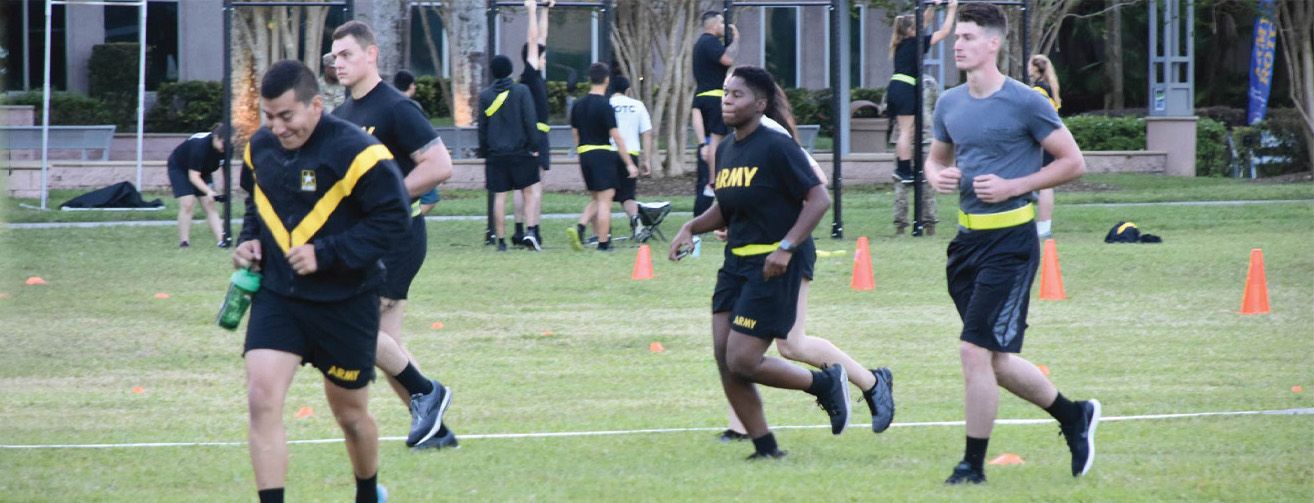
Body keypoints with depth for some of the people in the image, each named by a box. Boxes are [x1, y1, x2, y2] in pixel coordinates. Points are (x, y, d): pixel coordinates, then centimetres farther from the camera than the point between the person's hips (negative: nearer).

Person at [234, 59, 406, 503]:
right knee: (262, 398, -16)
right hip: (277, 295, 4)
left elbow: (391, 219, -18)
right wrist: (249, 240, 1)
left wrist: (325, 254, -24)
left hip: (346, 302, -4)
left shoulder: (355, 152, -19)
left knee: (350, 414, 12)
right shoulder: (260, 148, 1)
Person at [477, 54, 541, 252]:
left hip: (495, 154, 1)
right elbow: (530, 121, -6)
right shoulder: (521, 91, -3)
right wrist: (533, 146, 2)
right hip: (520, 152, -1)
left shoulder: (485, 95, 3)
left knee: (499, 197, 2)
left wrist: (483, 152, 13)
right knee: (528, 191, 8)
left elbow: (482, 126, 6)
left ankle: (501, 240, 0)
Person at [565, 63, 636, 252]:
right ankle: (603, 243, -3)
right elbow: (616, 137, -13)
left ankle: (579, 228, -4)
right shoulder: (605, 105, -12)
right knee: (605, 199, -2)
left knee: (597, 199, 17)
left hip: (584, 154, 7)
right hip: (602, 154, -7)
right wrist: (629, 164, -10)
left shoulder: (578, 105, 9)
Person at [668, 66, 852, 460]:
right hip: (737, 264, 8)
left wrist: (786, 247, -24)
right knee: (724, 358, 0)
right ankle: (765, 448, 10)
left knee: (742, 362, -12)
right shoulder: (725, 150, 12)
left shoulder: (777, 148, -13)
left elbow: (819, 199, -16)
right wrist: (691, 228, 6)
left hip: (774, 267, -8)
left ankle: (826, 383, 11)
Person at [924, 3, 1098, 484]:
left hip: (1010, 240, -7)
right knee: (993, 360, 11)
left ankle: (973, 465, -1)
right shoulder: (950, 104, 10)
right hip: (968, 239, 7)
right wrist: (936, 175, 1)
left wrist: (1012, 186, -15)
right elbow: (936, 158, 25)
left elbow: (1073, 163, -6)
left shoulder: (1025, 103, -10)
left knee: (975, 350, -12)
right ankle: (1073, 415, 32)